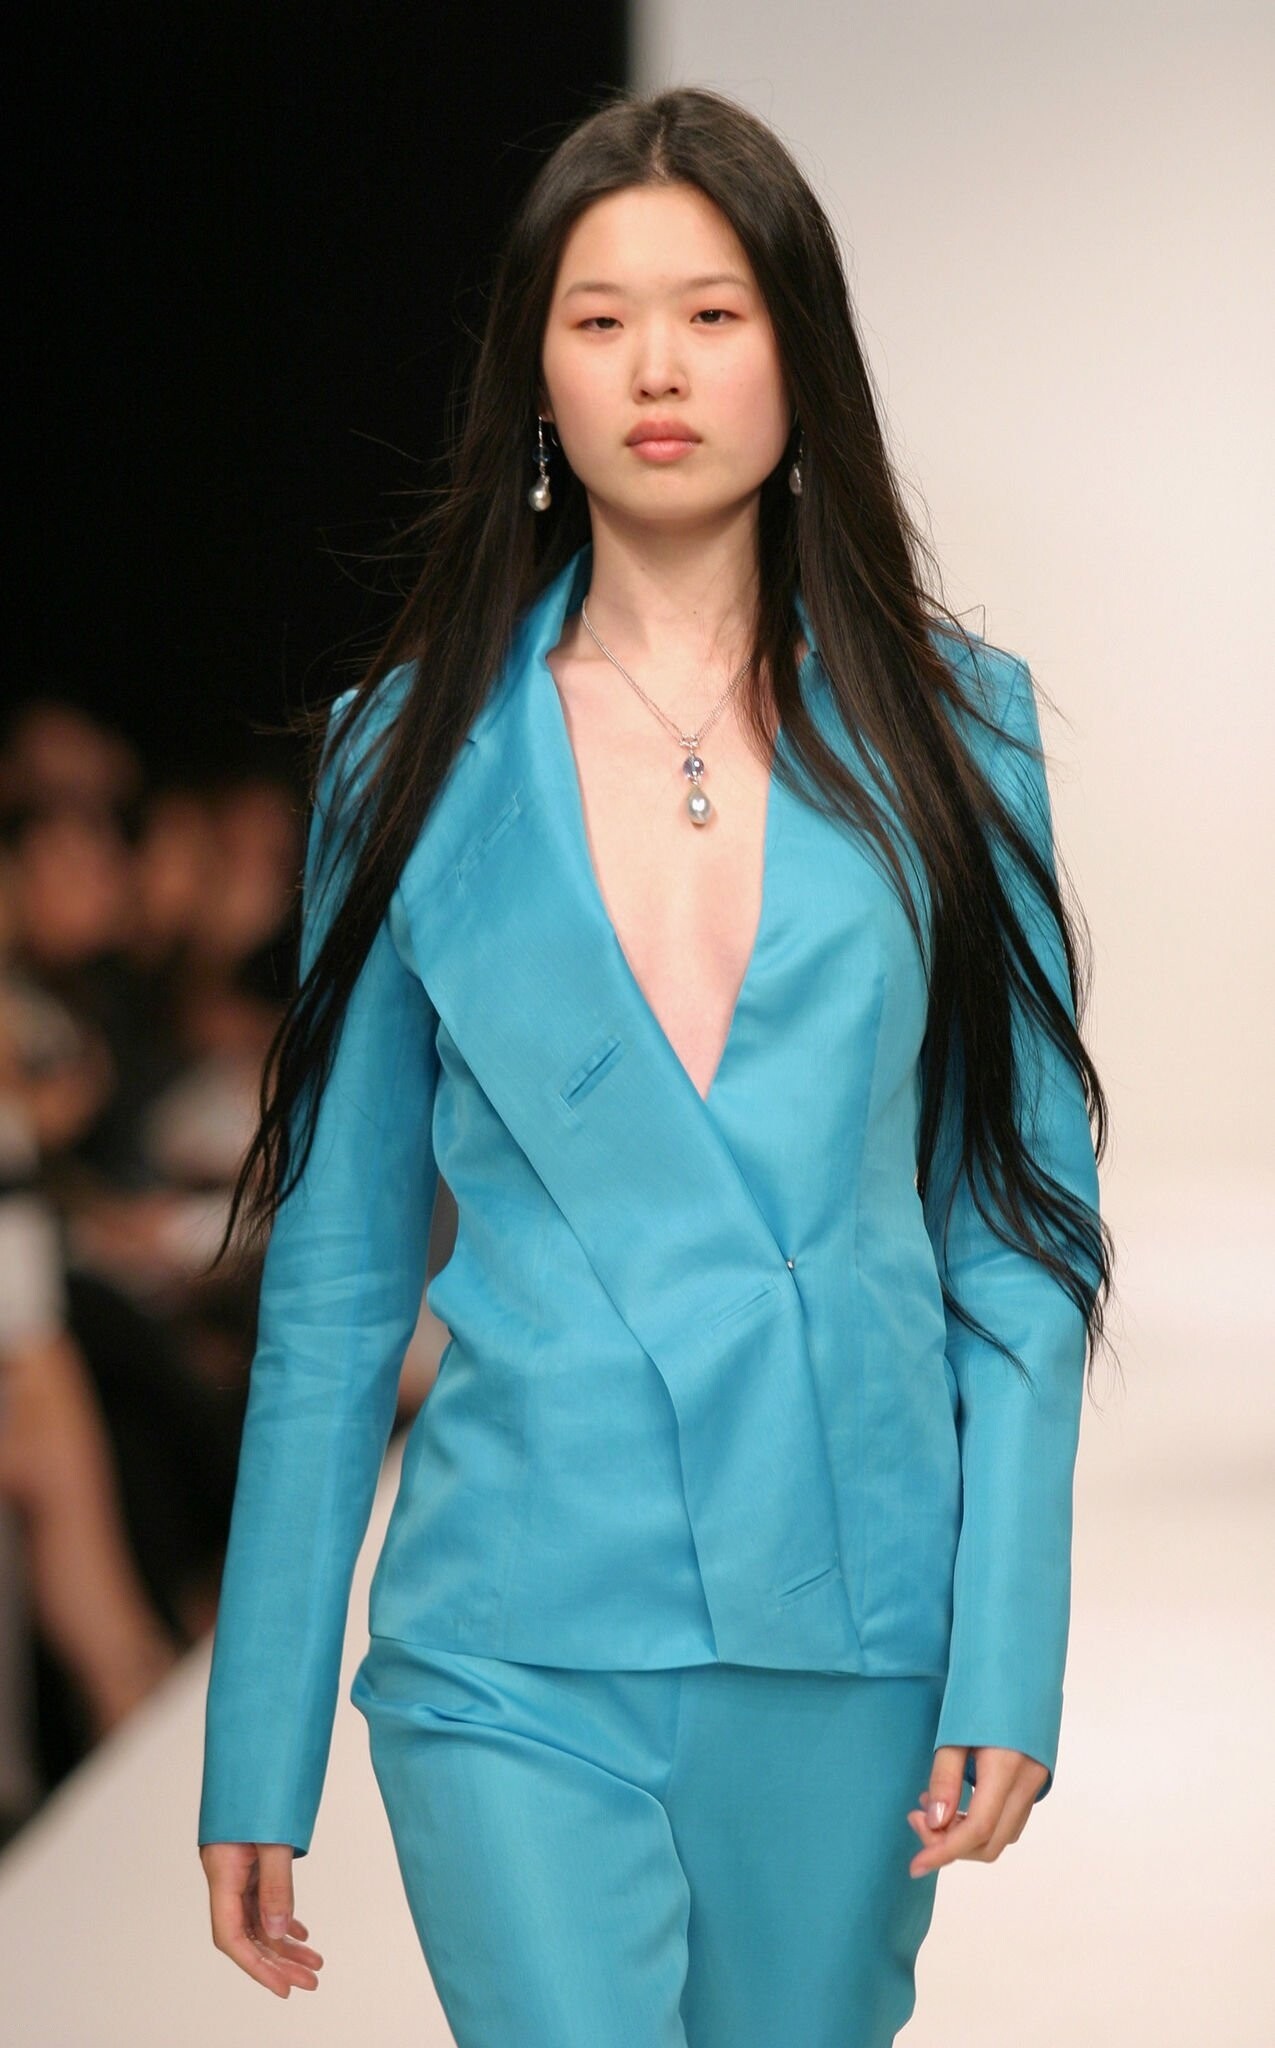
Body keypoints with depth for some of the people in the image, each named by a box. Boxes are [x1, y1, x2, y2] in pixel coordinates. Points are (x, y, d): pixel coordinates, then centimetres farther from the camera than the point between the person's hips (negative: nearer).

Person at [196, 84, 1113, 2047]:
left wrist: (1010, 1656, -6)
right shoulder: (420, 754, 4)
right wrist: (257, 1756, 4)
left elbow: (1028, 1221, 4)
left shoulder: (945, 724, 4)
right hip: (519, 1644, -1)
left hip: (851, 1639, 1)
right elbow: (335, 1278, 6)